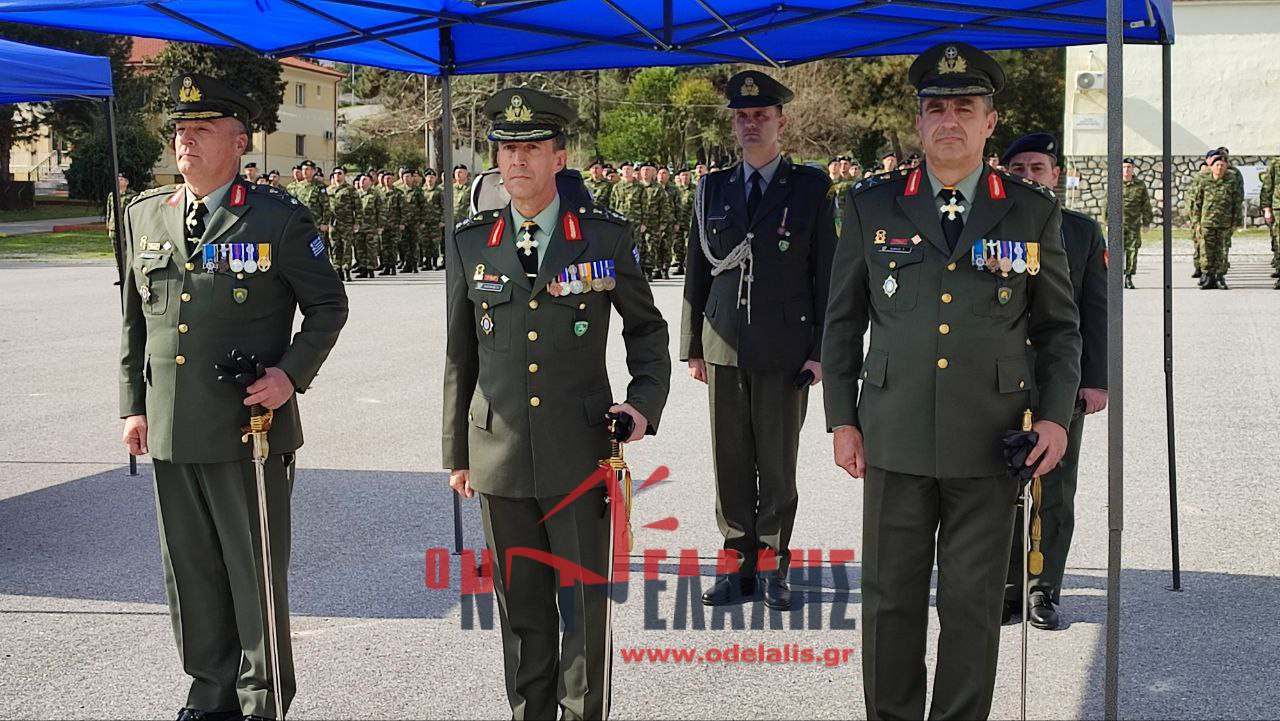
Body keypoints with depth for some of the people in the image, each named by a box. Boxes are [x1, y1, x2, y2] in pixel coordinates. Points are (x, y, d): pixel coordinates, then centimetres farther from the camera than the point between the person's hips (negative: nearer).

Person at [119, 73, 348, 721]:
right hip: (169, 431, 5)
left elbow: (328, 305, 2)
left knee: (257, 572, 4)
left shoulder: (279, 219, -5)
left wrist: (292, 373, -12)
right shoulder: (143, 215, 10)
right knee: (191, 571, 14)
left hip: (250, 429, -5)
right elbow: (134, 319, 17)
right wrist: (133, 403, 12)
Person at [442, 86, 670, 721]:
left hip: (580, 455, -2)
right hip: (500, 456, 2)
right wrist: (457, 453, 13)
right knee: (521, 608, 11)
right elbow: (459, 357, 11)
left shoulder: (606, 235, -1)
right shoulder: (469, 243, 5)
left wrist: (645, 402, -5)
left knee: (585, 602, 5)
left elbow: (645, 328, 11)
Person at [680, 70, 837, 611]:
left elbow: (825, 275, 0)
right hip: (724, 347, 3)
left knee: (777, 465, 4)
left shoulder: (810, 187, 2)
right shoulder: (713, 189, 10)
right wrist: (692, 346, 9)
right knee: (731, 464, 7)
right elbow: (697, 273, 12)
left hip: (785, 350, -3)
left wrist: (821, 350, -5)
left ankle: (773, 566, 15)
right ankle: (738, 565, 17)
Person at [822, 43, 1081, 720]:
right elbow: (843, 321, 9)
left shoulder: (1033, 211, 5)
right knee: (891, 601, 8)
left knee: (973, 606, 7)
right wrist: (842, 419, 4)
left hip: (991, 446, 0)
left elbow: (1058, 327, 9)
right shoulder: (872, 206, 5)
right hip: (895, 441, 1)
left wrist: (1055, 414, -2)